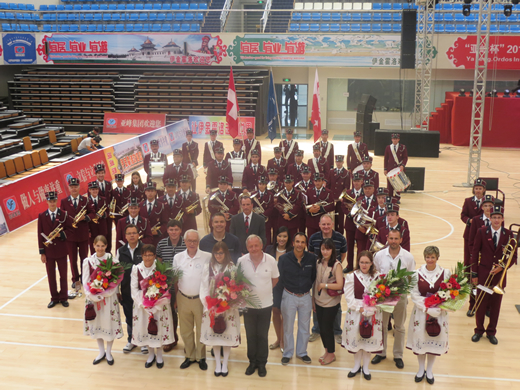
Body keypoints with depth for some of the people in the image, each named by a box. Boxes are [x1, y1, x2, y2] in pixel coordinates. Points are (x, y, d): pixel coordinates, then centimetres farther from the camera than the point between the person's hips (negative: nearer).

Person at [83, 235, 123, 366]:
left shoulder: (112, 260, -7)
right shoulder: (88, 261, -3)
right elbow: (86, 282, -4)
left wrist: (103, 294, -17)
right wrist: (95, 297, -15)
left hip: (109, 296, -2)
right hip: (93, 297, 2)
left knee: (109, 323, 4)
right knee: (96, 323, 12)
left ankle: (108, 352, 23)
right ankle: (101, 352, 29)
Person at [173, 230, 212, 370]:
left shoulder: (207, 257, -8)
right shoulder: (178, 257, 2)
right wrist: (176, 298, 9)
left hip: (200, 299, -3)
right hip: (183, 299, 3)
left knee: (202, 329, 7)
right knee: (185, 330, 13)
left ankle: (201, 357, 23)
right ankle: (190, 356, 28)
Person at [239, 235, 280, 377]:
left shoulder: (271, 260, -11)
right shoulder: (242, 261, -12)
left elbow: (275, 279, 5)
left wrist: (265, 291, 4)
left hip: (265, 304, 0)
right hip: (248, 305, 0)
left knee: (263, 335, 10)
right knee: (250, 335, 12)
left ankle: (262, 363, 26)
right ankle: (252, 361, 29)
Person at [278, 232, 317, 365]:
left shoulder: (312, 258, -7)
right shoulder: (284, 259, -12)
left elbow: (313, 276, 7)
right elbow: (279, 277, -1)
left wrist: (308, 287, 3)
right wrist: (286, 287, 1)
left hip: (306, 297, 2)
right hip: (289, 296, -2)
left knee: (305, 327, 12)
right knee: (288, 327, 8)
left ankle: (302, 352, 28)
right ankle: (287, 353, 24)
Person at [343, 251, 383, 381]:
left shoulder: (377, 277, 0)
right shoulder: (351, 276, -4)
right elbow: (349, 297, -7)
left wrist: (368, 310, -16)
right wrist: (360, 308, -18)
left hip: (372, 313, 1)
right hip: (355, 312, -1)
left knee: (369, 338, 8)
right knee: (356, 338, 8)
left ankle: (365, 367, 27)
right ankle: (356, 365, 29)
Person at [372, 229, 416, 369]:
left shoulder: (408, 256, -4)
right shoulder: (379, 255, -2)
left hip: (400, 294, 0)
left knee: (399, 326, 11)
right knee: (381, 324, 10)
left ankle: (398, 355, 24)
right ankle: (381, 352, 26)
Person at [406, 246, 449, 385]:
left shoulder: (445, 273, -6)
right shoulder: (418, 273, -6)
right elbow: (414, 294, -7)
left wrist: (437, 308, -19)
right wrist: (427, 308, -18)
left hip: (438, 312, 0)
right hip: (420, 311, 0)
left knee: (435, 339, 9)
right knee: (420, 339, 7)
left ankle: (429, 370, 29)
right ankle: (421, 369, 29)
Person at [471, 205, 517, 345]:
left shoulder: (508, 234, -2)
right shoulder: (482, 232, -5)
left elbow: (513, 256, 3)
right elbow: (475, 253, -3)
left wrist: (503, 267, -15)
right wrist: (474, 274, -5)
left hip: (499, 276, 1)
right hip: (483, 275, -1)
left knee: (495, 305, 10)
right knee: (481, 303, 7)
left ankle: (491, 332, 25)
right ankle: (479, 330, 24)